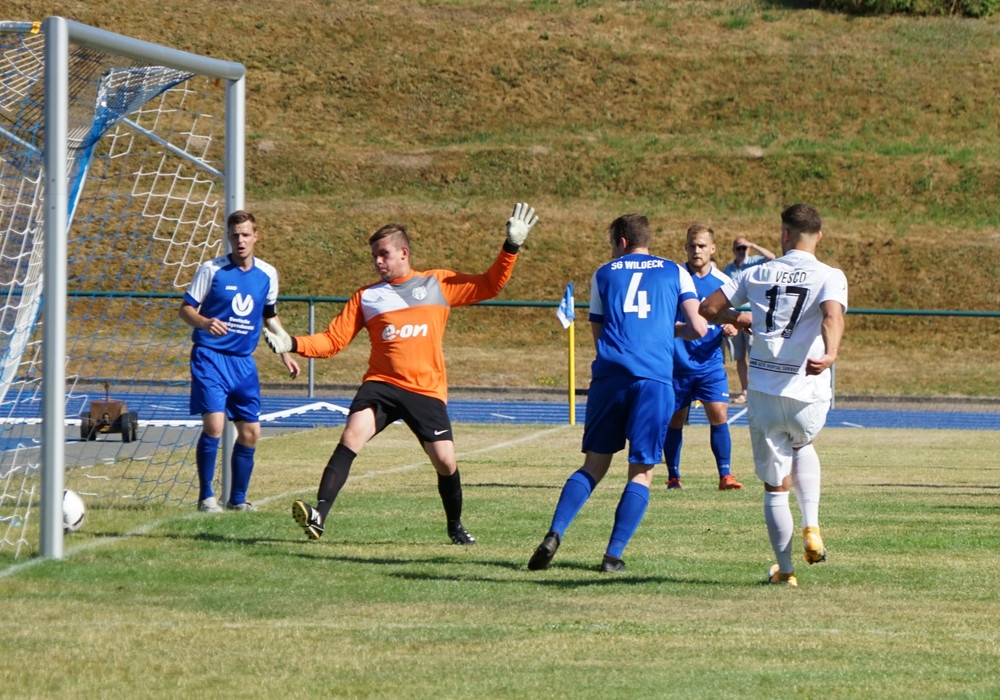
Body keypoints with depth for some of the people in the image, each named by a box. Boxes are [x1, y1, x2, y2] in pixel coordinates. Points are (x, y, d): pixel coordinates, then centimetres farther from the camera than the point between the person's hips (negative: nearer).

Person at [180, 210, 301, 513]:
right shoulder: (211, 270, -7)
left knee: (250, 432, 5)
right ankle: (206, 497, -5)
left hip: (243, 361, 5)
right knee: (214, 424, -17)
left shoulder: (267, 274, 6)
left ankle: (238, 498, 21)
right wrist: (205, 323, -25)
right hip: (210, 356, -5)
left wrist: (285, 353, 13)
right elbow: (186, 308, -4)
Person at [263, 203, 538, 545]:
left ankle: (456, 526, 24)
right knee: (353, 433, -25)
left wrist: (511, 247, 1)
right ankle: (318, 515, -32)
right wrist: (293, 344, -6)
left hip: (427, 389, 0)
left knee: (445, 461, -4)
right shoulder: (366, 297, 12)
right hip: (381, 384, 0)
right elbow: (332, 340, 9)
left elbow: (489, 286, 12)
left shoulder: (438, 283, 11)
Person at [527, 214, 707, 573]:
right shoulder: (675, 272, 13)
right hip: (655, 378, -1)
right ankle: (613, 555, -3)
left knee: (594, 464, 10)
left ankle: (554, 533, -9)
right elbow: (698, 329, 6)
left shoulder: (604, 274, 17)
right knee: (642, 472, 5)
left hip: (609, 375, 2)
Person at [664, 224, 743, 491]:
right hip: (677, 363, 0)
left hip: (711, 363, 0)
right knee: (674, 420, 7)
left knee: (719, 415, -13)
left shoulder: (723, 282, 2)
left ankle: (725, 475, -8)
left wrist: (731, 328, -11)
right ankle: (673, 476, 19)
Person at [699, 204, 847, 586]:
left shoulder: (757, 274, 7)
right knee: (802, 446, 32)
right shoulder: (829, 277, -2)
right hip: (807, 394, -1)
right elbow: (832, 316, -23)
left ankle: (785, 569, 12)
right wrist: (830, 355, -39)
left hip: (763, 392, 1)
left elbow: (709, 308, 10)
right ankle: (811, 527, 14)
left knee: (775, 485, 11)